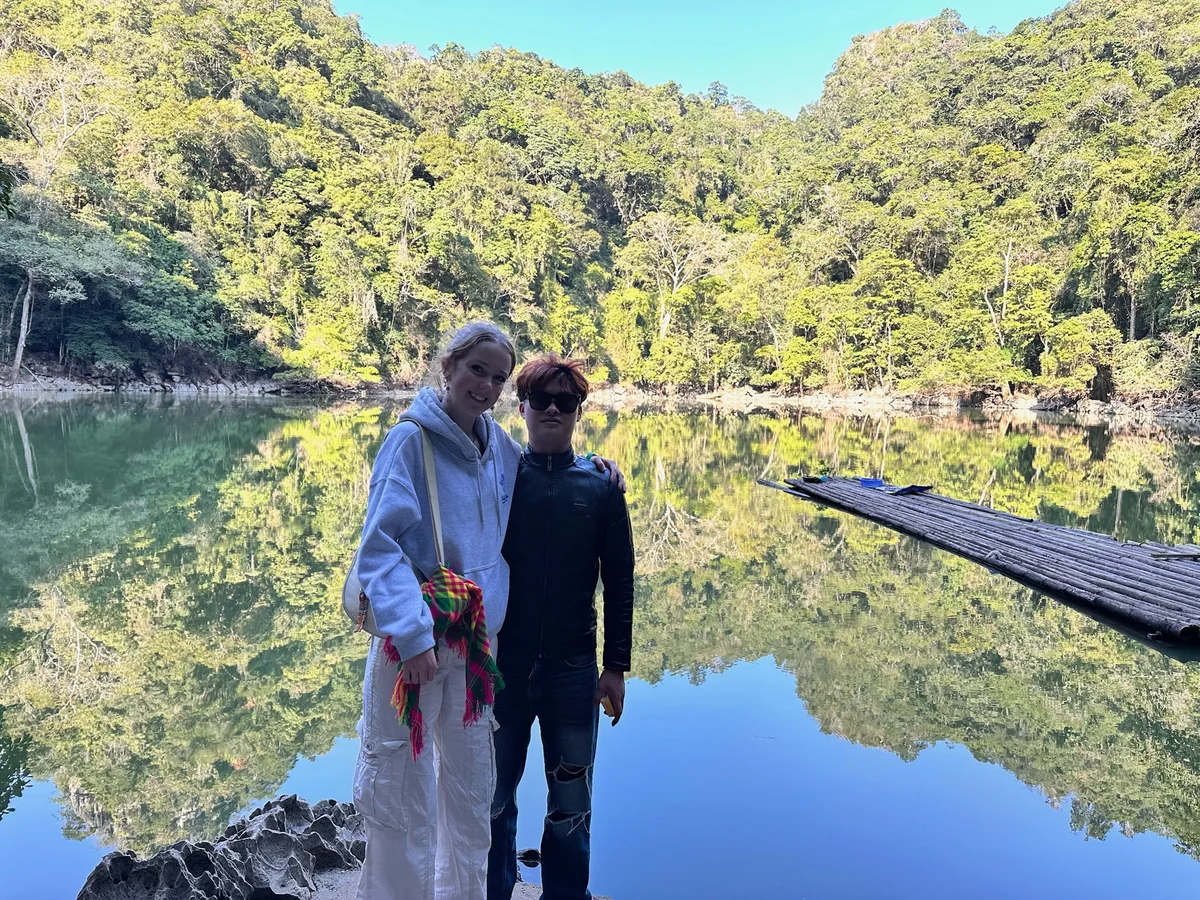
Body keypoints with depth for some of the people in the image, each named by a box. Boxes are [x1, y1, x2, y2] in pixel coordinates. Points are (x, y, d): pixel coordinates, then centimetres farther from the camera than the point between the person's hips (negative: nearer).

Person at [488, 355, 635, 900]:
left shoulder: (601, 486, 0)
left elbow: (619, 583, 2)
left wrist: (616, 666, 0)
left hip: (573, 669, 0)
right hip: (500, 665, 0)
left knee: (571, 805, 12)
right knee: (494, 799, 14)